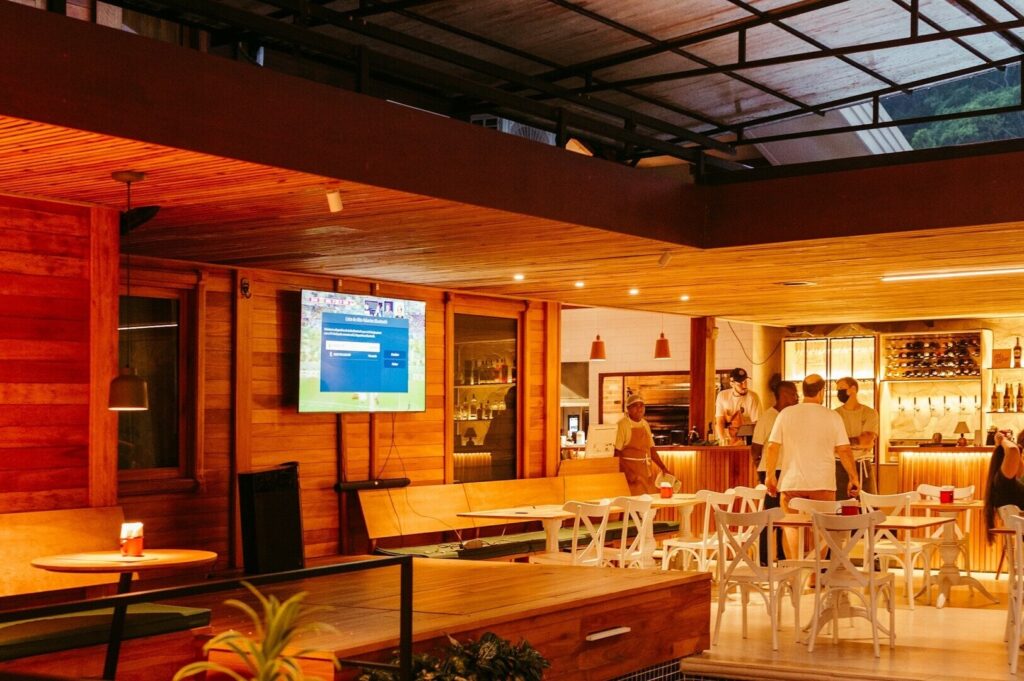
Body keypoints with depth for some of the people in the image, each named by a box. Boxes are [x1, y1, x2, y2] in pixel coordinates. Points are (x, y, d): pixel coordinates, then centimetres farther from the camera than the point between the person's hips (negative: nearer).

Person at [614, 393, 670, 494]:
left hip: (647, 473, 6)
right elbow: (616, 452, -12)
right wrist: (627, 473, -20)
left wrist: (663, 468, 12)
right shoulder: (622, 424, -8)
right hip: (631, 471, -6)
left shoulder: (645, 424, 13)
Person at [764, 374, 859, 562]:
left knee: (791, 526, 8)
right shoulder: (832, 416, -2)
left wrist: (769, 475, 9)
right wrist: (854, 478, 7)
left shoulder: (786, 414, 0)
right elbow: (844, 450, -3)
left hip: (791, 482, 1)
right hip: (823, 483, -1)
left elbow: (772, 447, -2)